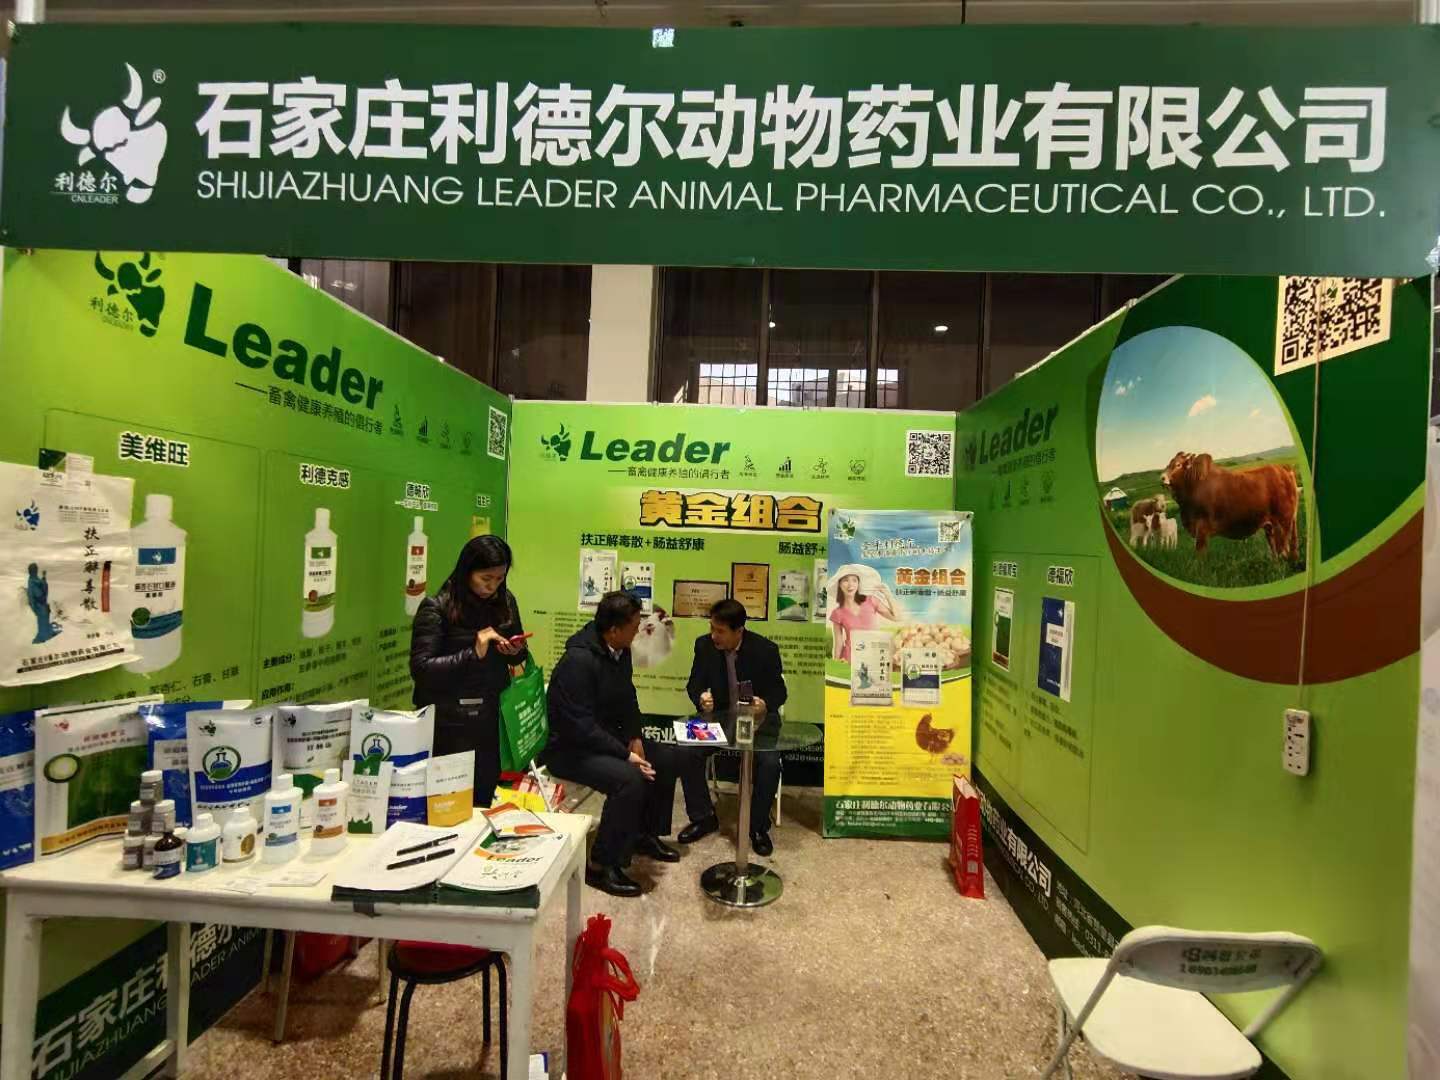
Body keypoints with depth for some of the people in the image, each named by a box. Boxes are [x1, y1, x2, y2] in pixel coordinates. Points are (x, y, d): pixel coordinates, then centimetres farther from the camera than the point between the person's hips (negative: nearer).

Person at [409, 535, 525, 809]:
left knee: (483, 802, 14)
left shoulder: (505, 601, 4)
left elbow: (519, 653, 17)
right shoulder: (436, 608, -11)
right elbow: (420, 668, -17)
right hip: (449, 724, -5)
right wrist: (473, 654, -24)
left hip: (492, 720, 5)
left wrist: (516, 651, -6)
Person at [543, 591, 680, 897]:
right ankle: (601, 866, -14)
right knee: (630, 779, -29)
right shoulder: (579, 659, -27)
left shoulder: (620, 652, 0)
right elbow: (580, 725, -28)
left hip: (605, 736, 9)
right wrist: (626, 755, -25)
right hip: (569, 748, -9)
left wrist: (635, 739, -2)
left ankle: (645, 835, 24)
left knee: (665, 761, 4)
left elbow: (627, 699, 12)